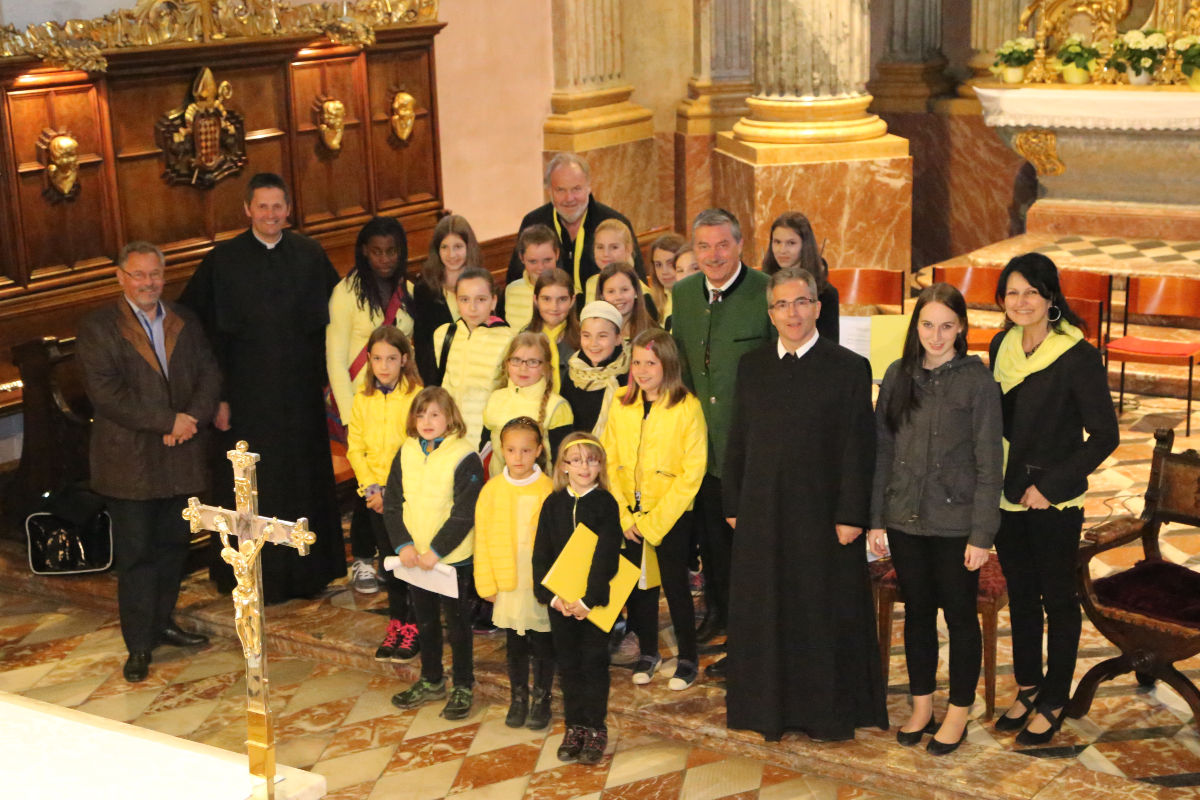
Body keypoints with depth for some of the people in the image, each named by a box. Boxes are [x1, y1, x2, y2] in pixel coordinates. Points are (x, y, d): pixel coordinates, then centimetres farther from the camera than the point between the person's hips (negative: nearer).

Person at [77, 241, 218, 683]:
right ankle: (139, 646, 6)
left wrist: (192, 419, -13)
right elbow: (107, 394, -15)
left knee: (173, 546, 15)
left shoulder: (185, 323, 10)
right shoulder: (98, 328, -7)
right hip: (129, 461, -5)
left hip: (180, 459, 5)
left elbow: (209, 375, 6)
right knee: (135, 554, -1)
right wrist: (169, 421, -18)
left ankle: (162, 623, 31)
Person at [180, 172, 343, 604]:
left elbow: (331, 319, 9)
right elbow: (201, 331, -5)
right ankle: (259, 573, 16)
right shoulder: (223, 260, -5)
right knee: (253, 486, 4)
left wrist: (325, 377, 4)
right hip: (247, 394, -2)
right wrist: (216, 395, -9)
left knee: (305, 480, 10)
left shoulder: (310, 256, 3)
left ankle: (306, 569, 23)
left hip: (300, 391, 2)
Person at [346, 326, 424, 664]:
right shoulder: (363, 398, 4)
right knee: (387, 559, 13)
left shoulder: (416, 396, -11)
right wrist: (371, 486, -7)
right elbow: (355, 448, 6)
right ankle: (396, 622, 25)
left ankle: (415, 625, 15)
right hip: (375, 495, 4)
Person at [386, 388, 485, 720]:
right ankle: (431, 681, 35)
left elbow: (465, 514, -17)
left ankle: (463, 687, 21)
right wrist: (402, 544, -8)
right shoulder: (406, 453, 3)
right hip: (414, 557, 6)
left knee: (457, 622, 7)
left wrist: (436, 551, -19)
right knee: (425, 621, 19)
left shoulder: (464, 457, -14)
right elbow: (392, 504, 4)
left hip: (453, 558, -5)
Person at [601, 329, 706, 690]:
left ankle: (688, 658, 17)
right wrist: (624, 515, -6)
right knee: (638, 583, 11)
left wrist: (655, 521, -14)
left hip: (671, 515, -4)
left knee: (675, 583, 2)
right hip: (630, 516, 4)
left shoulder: (687, 407, -12)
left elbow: (693, 471, -13)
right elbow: (610, 463, 5)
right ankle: (648, 653, 27)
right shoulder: (621, 408, 3)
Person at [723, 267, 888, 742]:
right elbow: (737, 441, 12)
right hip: (761, 515, 4)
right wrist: (733, 505, 7)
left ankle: (830, 714, 18)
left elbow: (858, 449, -7)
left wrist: (851, 516, -12)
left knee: (825, 612, 4)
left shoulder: (849, 369, -4)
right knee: (764, 612, 9)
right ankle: (771, 710, 23)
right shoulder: (752, 367, 10)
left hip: (823, 515, -4)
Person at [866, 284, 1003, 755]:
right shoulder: (899, 375, 3)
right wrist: (875, 518, 4)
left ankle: (958, 713, 22)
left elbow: (989, 463, -8)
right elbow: (882, 450, 6)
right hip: (904, 520, 4)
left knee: (959, 615, 8)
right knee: (917, 611, 14)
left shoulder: (977, 380, -8)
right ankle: (921, 706, 28)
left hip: (955, 522, -3)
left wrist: (982, 534, -11)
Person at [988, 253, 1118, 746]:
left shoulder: (1078, 357, -16)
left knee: (1057, 598, 7)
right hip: (1007, 496, 6)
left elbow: (1104, 435, -14)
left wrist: (1051, 486, -16)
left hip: (1054, 502, -6)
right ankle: (1027, 688, 31)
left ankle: (1053, 703, 20)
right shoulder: (1002, 346, 3)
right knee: (1020, 594, 16)